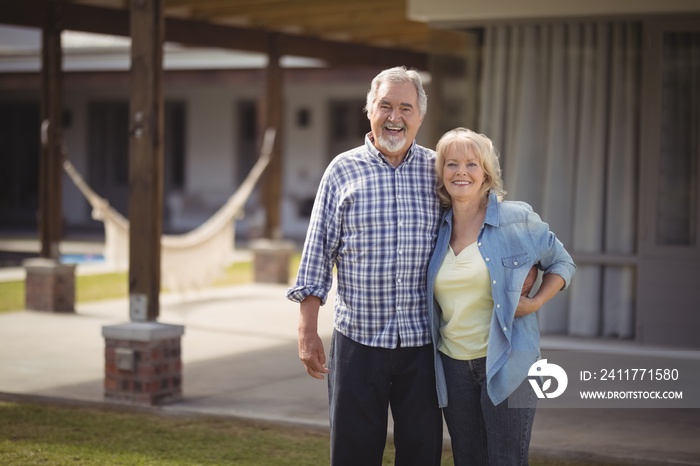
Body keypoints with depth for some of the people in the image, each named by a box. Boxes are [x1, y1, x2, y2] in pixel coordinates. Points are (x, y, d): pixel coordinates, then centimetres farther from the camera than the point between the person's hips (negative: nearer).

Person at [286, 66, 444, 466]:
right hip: (357, 339, -1)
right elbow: (318, 255, 2)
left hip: (422, 342, 1)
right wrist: (308, 332, -2)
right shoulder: (343, 170, 2)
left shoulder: (439, 171, 4)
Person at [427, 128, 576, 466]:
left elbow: (561, 263, 7)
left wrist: (536, 302, -9)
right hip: (452, 365, 4)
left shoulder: (518, 219, -5)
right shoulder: (437, 229, 5)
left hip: (506, 364, -4)